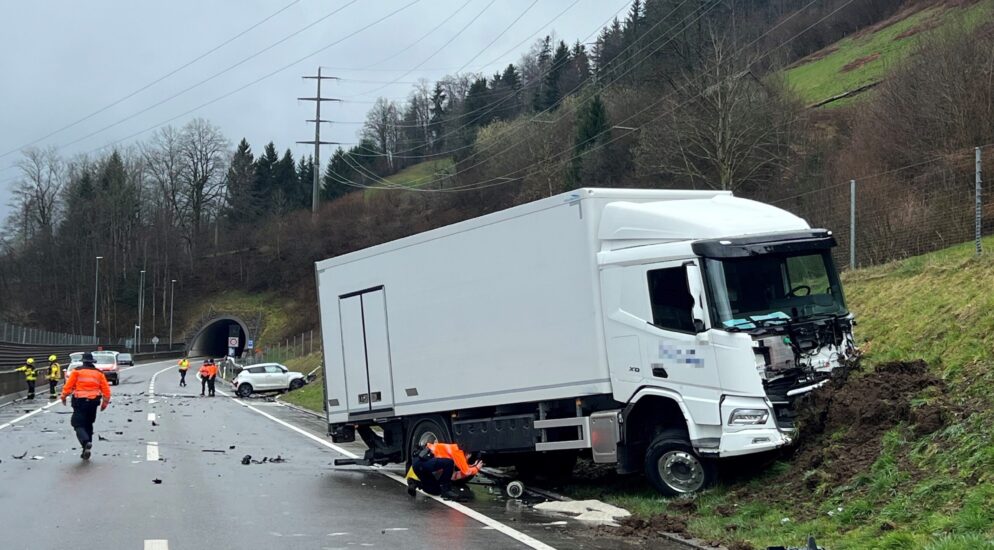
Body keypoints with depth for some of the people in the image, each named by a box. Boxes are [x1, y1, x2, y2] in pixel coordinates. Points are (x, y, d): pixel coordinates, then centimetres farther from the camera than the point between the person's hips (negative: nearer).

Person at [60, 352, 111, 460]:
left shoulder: (77, 372, -2)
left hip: (80, 402, -4)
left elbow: (68, 385, -4)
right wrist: (105, 402, 18)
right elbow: (106, 390, 7)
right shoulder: (99, 373, 8)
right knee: (88, 425, 17)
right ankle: (86, 451, 17)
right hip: (93, 402, 4)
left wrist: (63, 397, 12)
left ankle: (86, 442, -32)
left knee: (79, 425, -2)